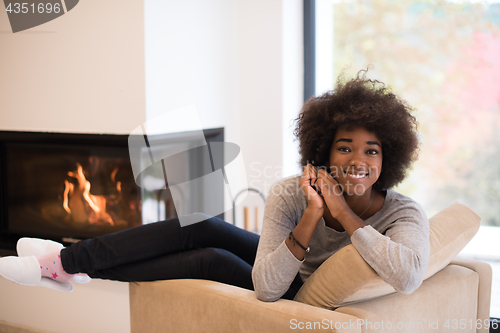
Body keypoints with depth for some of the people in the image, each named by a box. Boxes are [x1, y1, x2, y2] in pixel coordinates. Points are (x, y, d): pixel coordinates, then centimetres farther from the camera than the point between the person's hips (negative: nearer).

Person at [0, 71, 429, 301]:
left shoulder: (404, 214, -24)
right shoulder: (291, 194, -20)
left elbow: (408, 276, -47)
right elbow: (266, 286, -25)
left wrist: (344, 215, -41)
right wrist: (311, 216, -34)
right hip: (276, 284, 4)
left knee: (211, 260, -18)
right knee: (202, 228, -14)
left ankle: (69, 265, 1)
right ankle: (67, 261, 1)